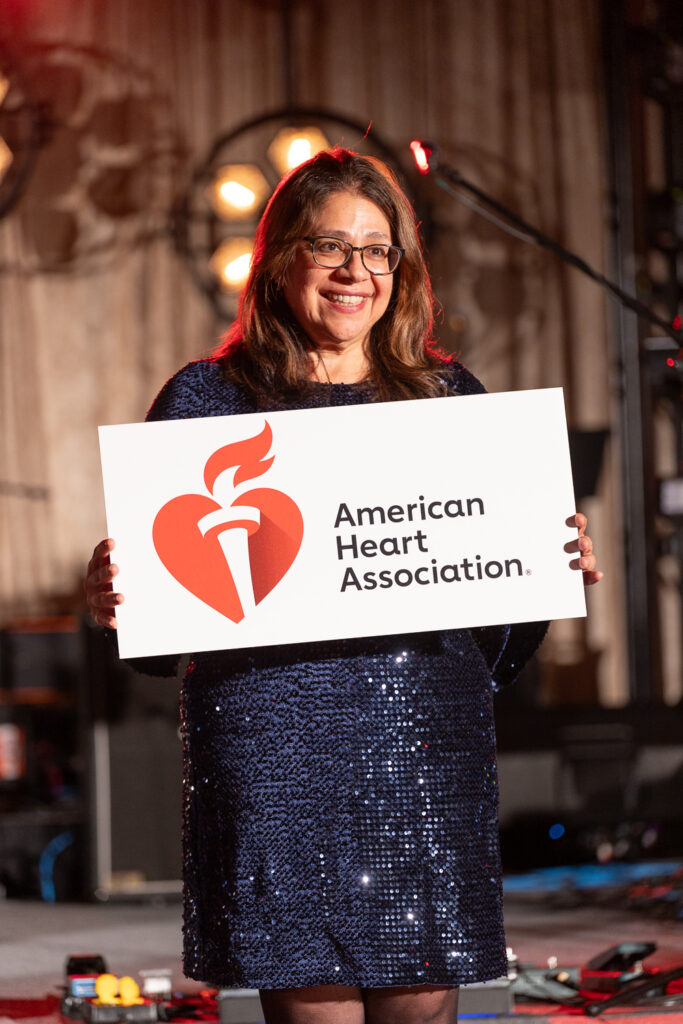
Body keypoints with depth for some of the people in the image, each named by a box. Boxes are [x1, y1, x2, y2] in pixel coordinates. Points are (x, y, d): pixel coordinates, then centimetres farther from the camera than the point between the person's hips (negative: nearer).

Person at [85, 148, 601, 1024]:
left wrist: (562, 569, -1)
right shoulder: (209, 399, 5)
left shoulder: (449, 397, 14)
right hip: (279, 746, -3)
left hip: (432, 742, 3)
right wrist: (109, 600, -16)